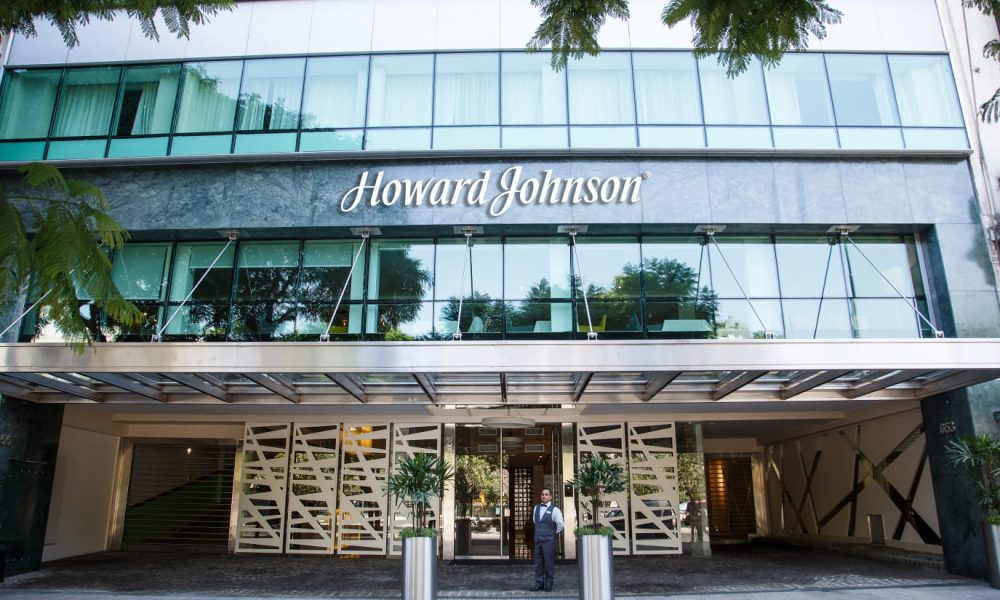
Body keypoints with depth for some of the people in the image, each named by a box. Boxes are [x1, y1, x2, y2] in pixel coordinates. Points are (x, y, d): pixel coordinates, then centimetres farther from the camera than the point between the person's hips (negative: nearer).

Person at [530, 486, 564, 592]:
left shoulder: (554, 510, -9)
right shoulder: (536, 508, 9)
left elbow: (560, 525, -9)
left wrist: (554, 533, 3)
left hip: (549, 541, -5)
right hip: (537, 540, 5)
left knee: (549, 563, 0)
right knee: (538, 563, 8)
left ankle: (548, 584, 10)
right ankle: (539, 583, 15)